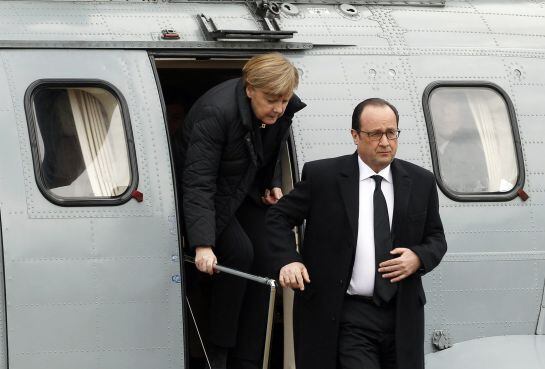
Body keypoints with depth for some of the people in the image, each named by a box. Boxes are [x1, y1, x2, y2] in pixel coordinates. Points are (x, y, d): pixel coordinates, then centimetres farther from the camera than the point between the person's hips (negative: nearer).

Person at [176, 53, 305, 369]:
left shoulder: (285, 109, -13)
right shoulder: (216, 112, -34)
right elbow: (198, 184, -38)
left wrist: (274, 184, 2)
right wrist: (203, 245, -45)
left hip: (247, 189, 6)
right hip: (212, 195, -6)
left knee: (265, 259, -7)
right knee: (239, 252, -25)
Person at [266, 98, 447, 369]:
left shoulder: (420, 181, 7)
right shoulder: (322, 176, -2)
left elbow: (436, 238, 17)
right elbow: (278, 217, 7)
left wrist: (418, 258, -6)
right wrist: (288, 261, -10)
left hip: (401, 316, 4)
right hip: (348, 317, -4)